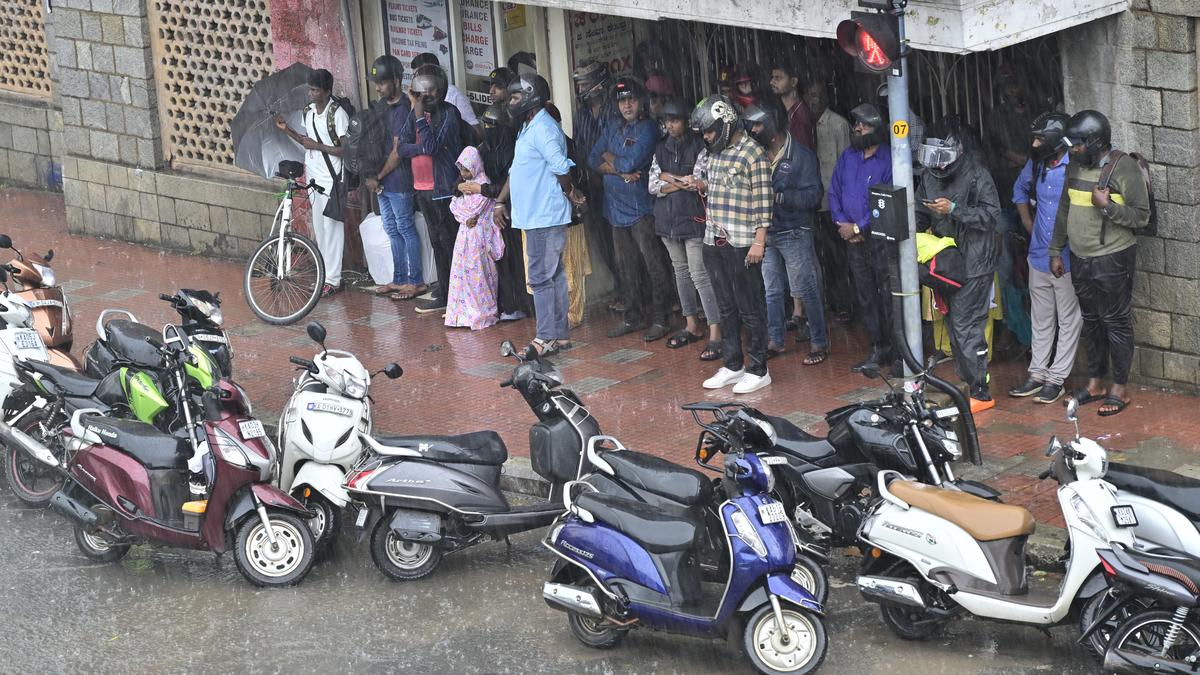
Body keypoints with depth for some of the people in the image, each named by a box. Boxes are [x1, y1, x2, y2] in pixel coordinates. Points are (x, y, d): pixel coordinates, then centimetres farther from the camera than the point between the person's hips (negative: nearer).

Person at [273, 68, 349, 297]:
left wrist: (318, 146, -18)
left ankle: (333, 279, -1)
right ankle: (326, 274, 19)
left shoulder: (338, 114, -15)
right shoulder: (308, 111, 7)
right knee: (318, 229, 11)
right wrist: (287, 130, 8)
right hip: (313, 179, 8)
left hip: (331, 179, -7)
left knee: (331, 228, -5)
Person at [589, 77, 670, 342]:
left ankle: (660, 319, 1)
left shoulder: (648, 129, -9)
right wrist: (621, 170, -10)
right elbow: (593, 160, 5)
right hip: (616, 208, 7)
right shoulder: (613, 128, 12)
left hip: (641, 208, -7)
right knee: (626, 268, 13)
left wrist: (608, 157, -1)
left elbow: (631, 163, -19)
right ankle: (633, 317, 22)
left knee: (654, 266, -5)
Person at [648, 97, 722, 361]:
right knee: (681, 271, 14)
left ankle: (715, 334, -15)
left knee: (700, 274, -12)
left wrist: (668, 178, -9)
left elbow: (698, 182, -14)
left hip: (693, 218, -6)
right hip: (668, 218, 6)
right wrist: (682, 182, -9)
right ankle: (692, 326, 25)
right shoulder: (661, 149, 11)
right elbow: (653, 185, 4)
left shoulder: (699, 147, -6)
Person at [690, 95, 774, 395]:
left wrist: (759, 241, -17)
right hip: (714, 243, 8)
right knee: (727, 308, 15)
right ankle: (733, 365, 24)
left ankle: (758, 370, 7)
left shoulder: (753, 153, -12)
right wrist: (702, 185, 5)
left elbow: (763, 201, -14)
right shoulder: (716, 152, 12)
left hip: (742, 246, -8)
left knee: (750, 310, 0)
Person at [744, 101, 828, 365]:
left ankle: (820, 343, 7)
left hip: (794, 234, -6)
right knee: (771, 291, 12)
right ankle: (775, 341, 23)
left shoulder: (802, 156, -11)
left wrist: (778, 196, -25)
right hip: (767, 232, 6)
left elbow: (812, 196, -17)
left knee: (805, 290, -1)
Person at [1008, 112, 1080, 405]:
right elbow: (1020, 189, 24)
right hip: (1039, 256, 7)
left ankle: (1057, 378, 12)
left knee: (1068, 320, 5)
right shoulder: (1035, 166, 2)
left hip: (1068, 259, -7)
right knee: (1041, 320, 16)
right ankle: (1037, 373, 26)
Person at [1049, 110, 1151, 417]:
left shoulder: (1124, 168, -15)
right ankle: (1095, 384, 26)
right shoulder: (1076, 166, 6)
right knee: (1091, 322, 16)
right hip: (1080, 259, 7)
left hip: (1112, 260, -7)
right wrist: (1056, 251, 15)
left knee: (1116, 322, 1)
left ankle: (1119, 390, 10)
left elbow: (1141, 216, -15)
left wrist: (1107, 205, -26)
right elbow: (1064, 210, 15)